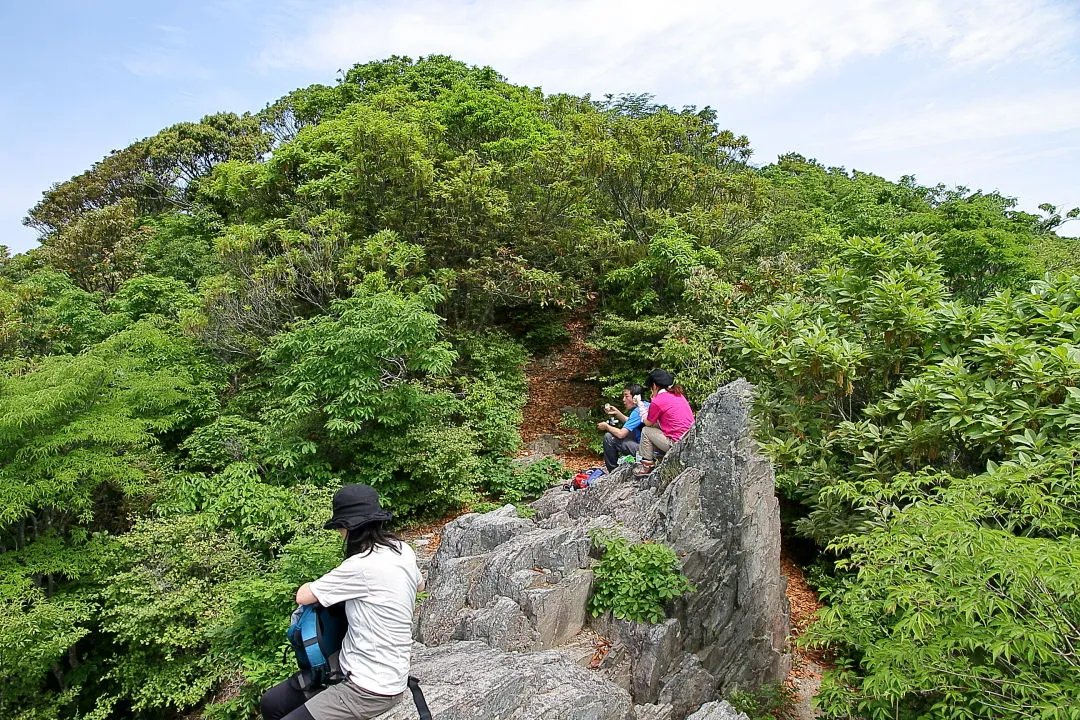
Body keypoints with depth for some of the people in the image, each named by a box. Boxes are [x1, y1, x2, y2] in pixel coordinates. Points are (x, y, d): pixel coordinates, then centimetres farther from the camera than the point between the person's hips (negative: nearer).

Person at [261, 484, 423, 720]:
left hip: (370, 689, -9)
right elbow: (419, 584, 22)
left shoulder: (362, 566, -25)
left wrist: (321, 584, 10)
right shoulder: (403, 550, -1)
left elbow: (302, 596, -12)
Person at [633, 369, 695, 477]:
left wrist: (640, 404, 17)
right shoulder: (678, 395, 13)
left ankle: (645, 466, 12)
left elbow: (648, 423, 6)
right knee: (656, 427, 23)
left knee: (646, 431, 9)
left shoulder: (657, 402, -10)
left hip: (678, 444, -8)